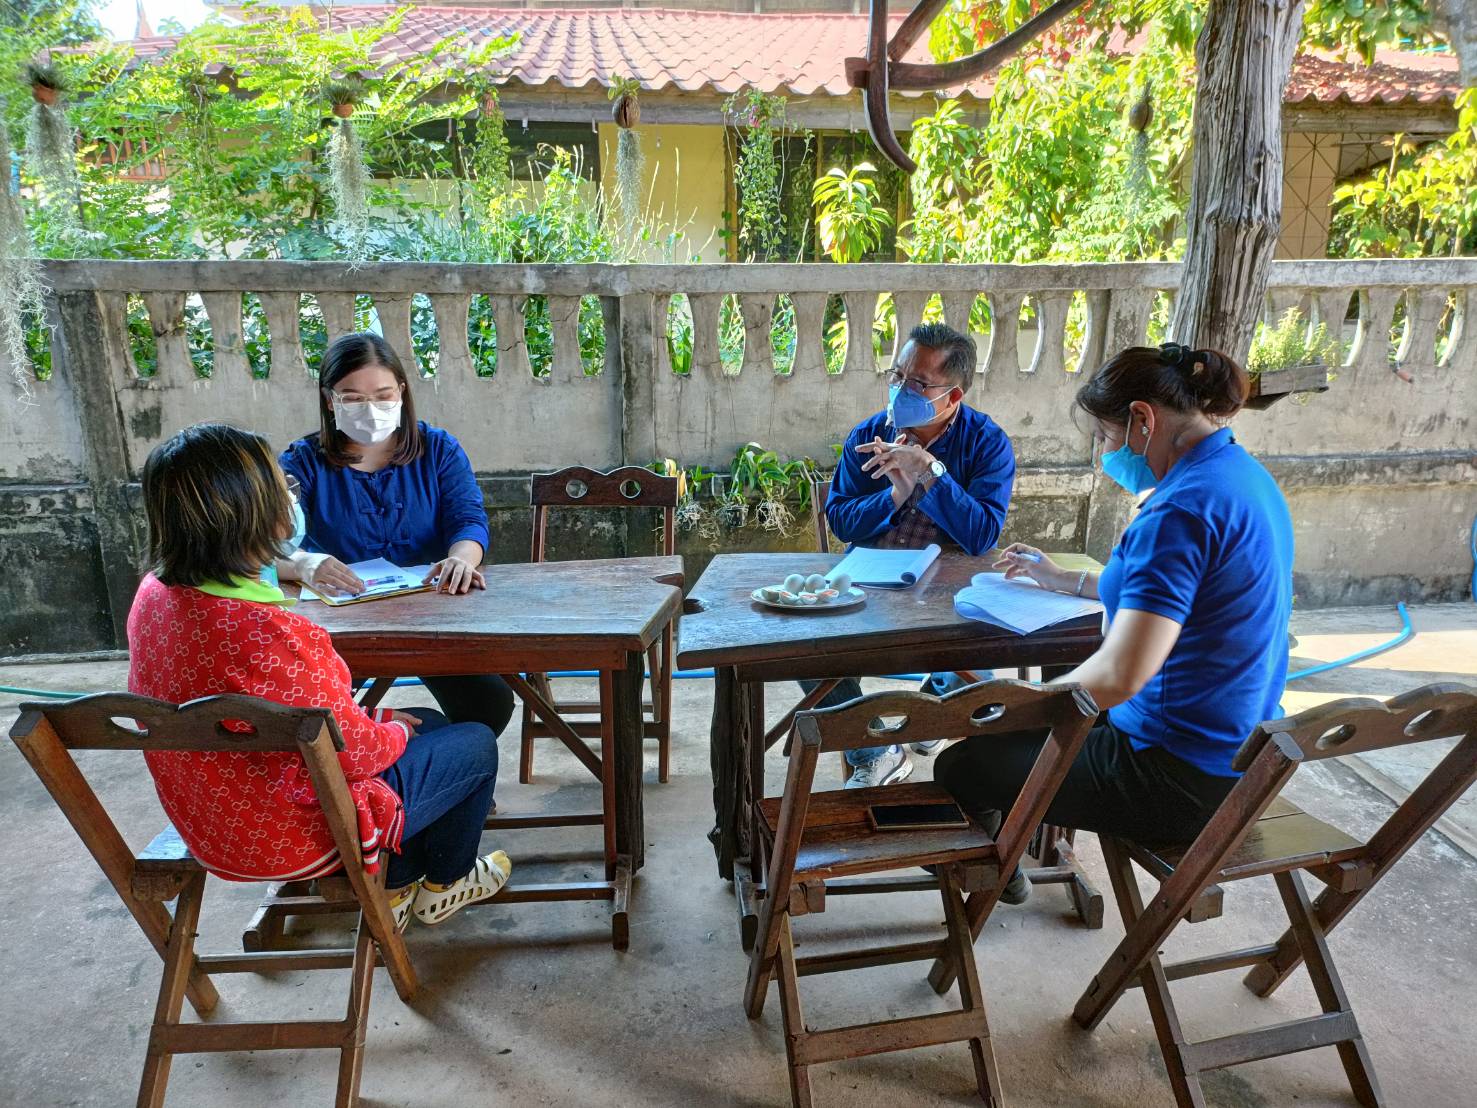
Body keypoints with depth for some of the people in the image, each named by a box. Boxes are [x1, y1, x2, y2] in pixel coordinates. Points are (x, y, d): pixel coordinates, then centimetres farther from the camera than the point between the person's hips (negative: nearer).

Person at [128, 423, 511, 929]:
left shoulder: (156, 593, -7)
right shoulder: (266, 632, -36)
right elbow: (352, 750, -24)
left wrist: (376, 718, 7)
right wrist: (395, 731, -1)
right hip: (289, 837, -8)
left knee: (427, 722, 24)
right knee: (476, 743, 10)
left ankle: (392, 887, 37)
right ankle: (443, 885, 34)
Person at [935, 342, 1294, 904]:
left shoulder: (1183, 509, -27)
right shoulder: (1242, 473, 7)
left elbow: (1119, 675, -33)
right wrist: (1063, 578, 25)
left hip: (1181, 779, -11)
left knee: (959, 766, 2)